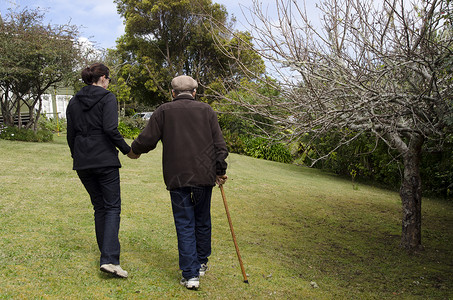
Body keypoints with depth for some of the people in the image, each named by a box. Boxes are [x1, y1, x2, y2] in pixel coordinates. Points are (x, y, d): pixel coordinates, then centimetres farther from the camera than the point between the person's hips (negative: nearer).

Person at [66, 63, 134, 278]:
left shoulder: (74, 101, 12)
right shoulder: (107, 98, -5)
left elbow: (71, 134, 13)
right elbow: (110, 129, -16)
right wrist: (127, 149, -5)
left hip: (82, 162, 6)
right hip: (105, 159, -6)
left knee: (99, 207, 15)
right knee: (112, 207, -2)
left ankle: (107, 254, 23)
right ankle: (109, 259, -14)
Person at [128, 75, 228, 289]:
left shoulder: (164, 111, 5)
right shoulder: (206, 110, 9)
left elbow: (147, 139, 1)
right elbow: (219, 145, 4)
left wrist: (134, 151, 21)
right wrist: (220, 171, 11)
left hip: (177, 177, -1)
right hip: (204, 175, 2)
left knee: (184, 225, 4)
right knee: (202, 221, 16)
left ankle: (190, 274, 2)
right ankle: (201, 264, 32)